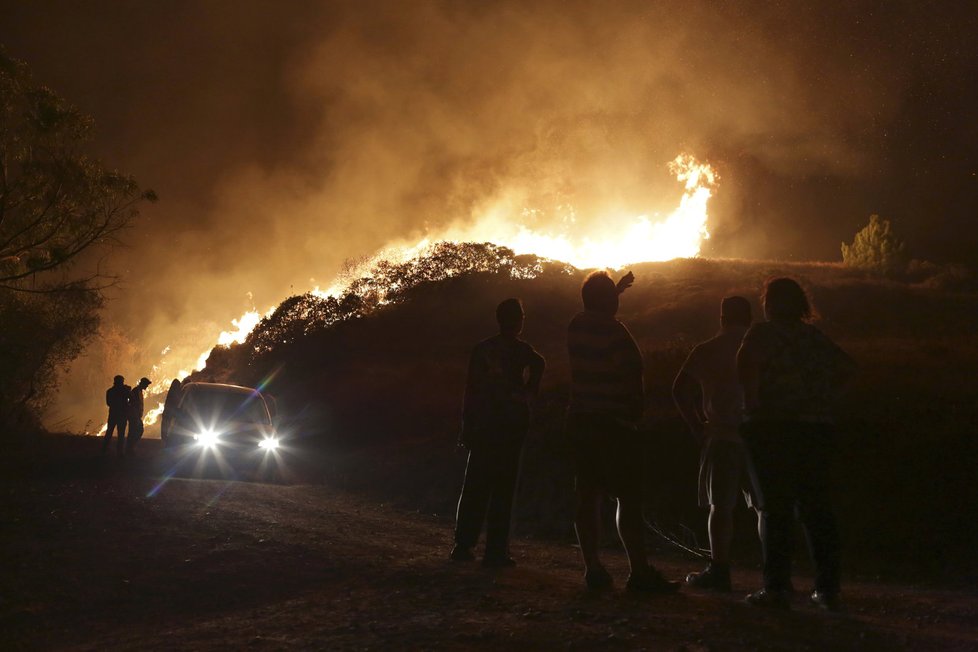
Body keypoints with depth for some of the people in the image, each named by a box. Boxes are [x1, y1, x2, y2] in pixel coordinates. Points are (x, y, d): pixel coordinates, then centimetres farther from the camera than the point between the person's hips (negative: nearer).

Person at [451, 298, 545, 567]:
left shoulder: (482, 349, 8)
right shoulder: (520, 350, -3)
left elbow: (471, 390, 7)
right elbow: (539, 364, -20)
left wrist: (467, 429, 11)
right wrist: (528, 392, -3)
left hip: (482, 424, 4)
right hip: (511, 424, -4)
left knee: (475, 486, 11)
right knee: (503, 489, -1)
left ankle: (463, 545, 12)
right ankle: (496, 550, -2)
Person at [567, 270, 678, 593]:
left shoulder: (577, 326, 7)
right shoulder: (615, 332, -14)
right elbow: (632, 376, -16)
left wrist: (617, 289, 40)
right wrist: (636, 412, 0)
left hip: (580, 421, 7)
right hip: (614, 424, -7)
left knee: (588, 495, 7)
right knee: (629, 498, -6)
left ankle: (593, 567, 7)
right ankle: (639, 572, -8)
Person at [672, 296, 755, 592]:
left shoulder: (706, 351, 3)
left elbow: (680, 390, 4)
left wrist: (698, 428, 8)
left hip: (721, 436, -1)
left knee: (720, 505, 3)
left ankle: (719, 571, 1)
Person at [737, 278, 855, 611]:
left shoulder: (763, 333, -2)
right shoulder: (816, 337, 15)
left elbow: (746, 363, -20)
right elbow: (847, 366, 22)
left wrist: (752, 403, -9)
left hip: (774, 429, -5)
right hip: (817, 429, 5)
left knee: (774, 508, -2)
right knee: (816, 508, 9)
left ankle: (777, 587, -5)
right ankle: (828, 589, 10)